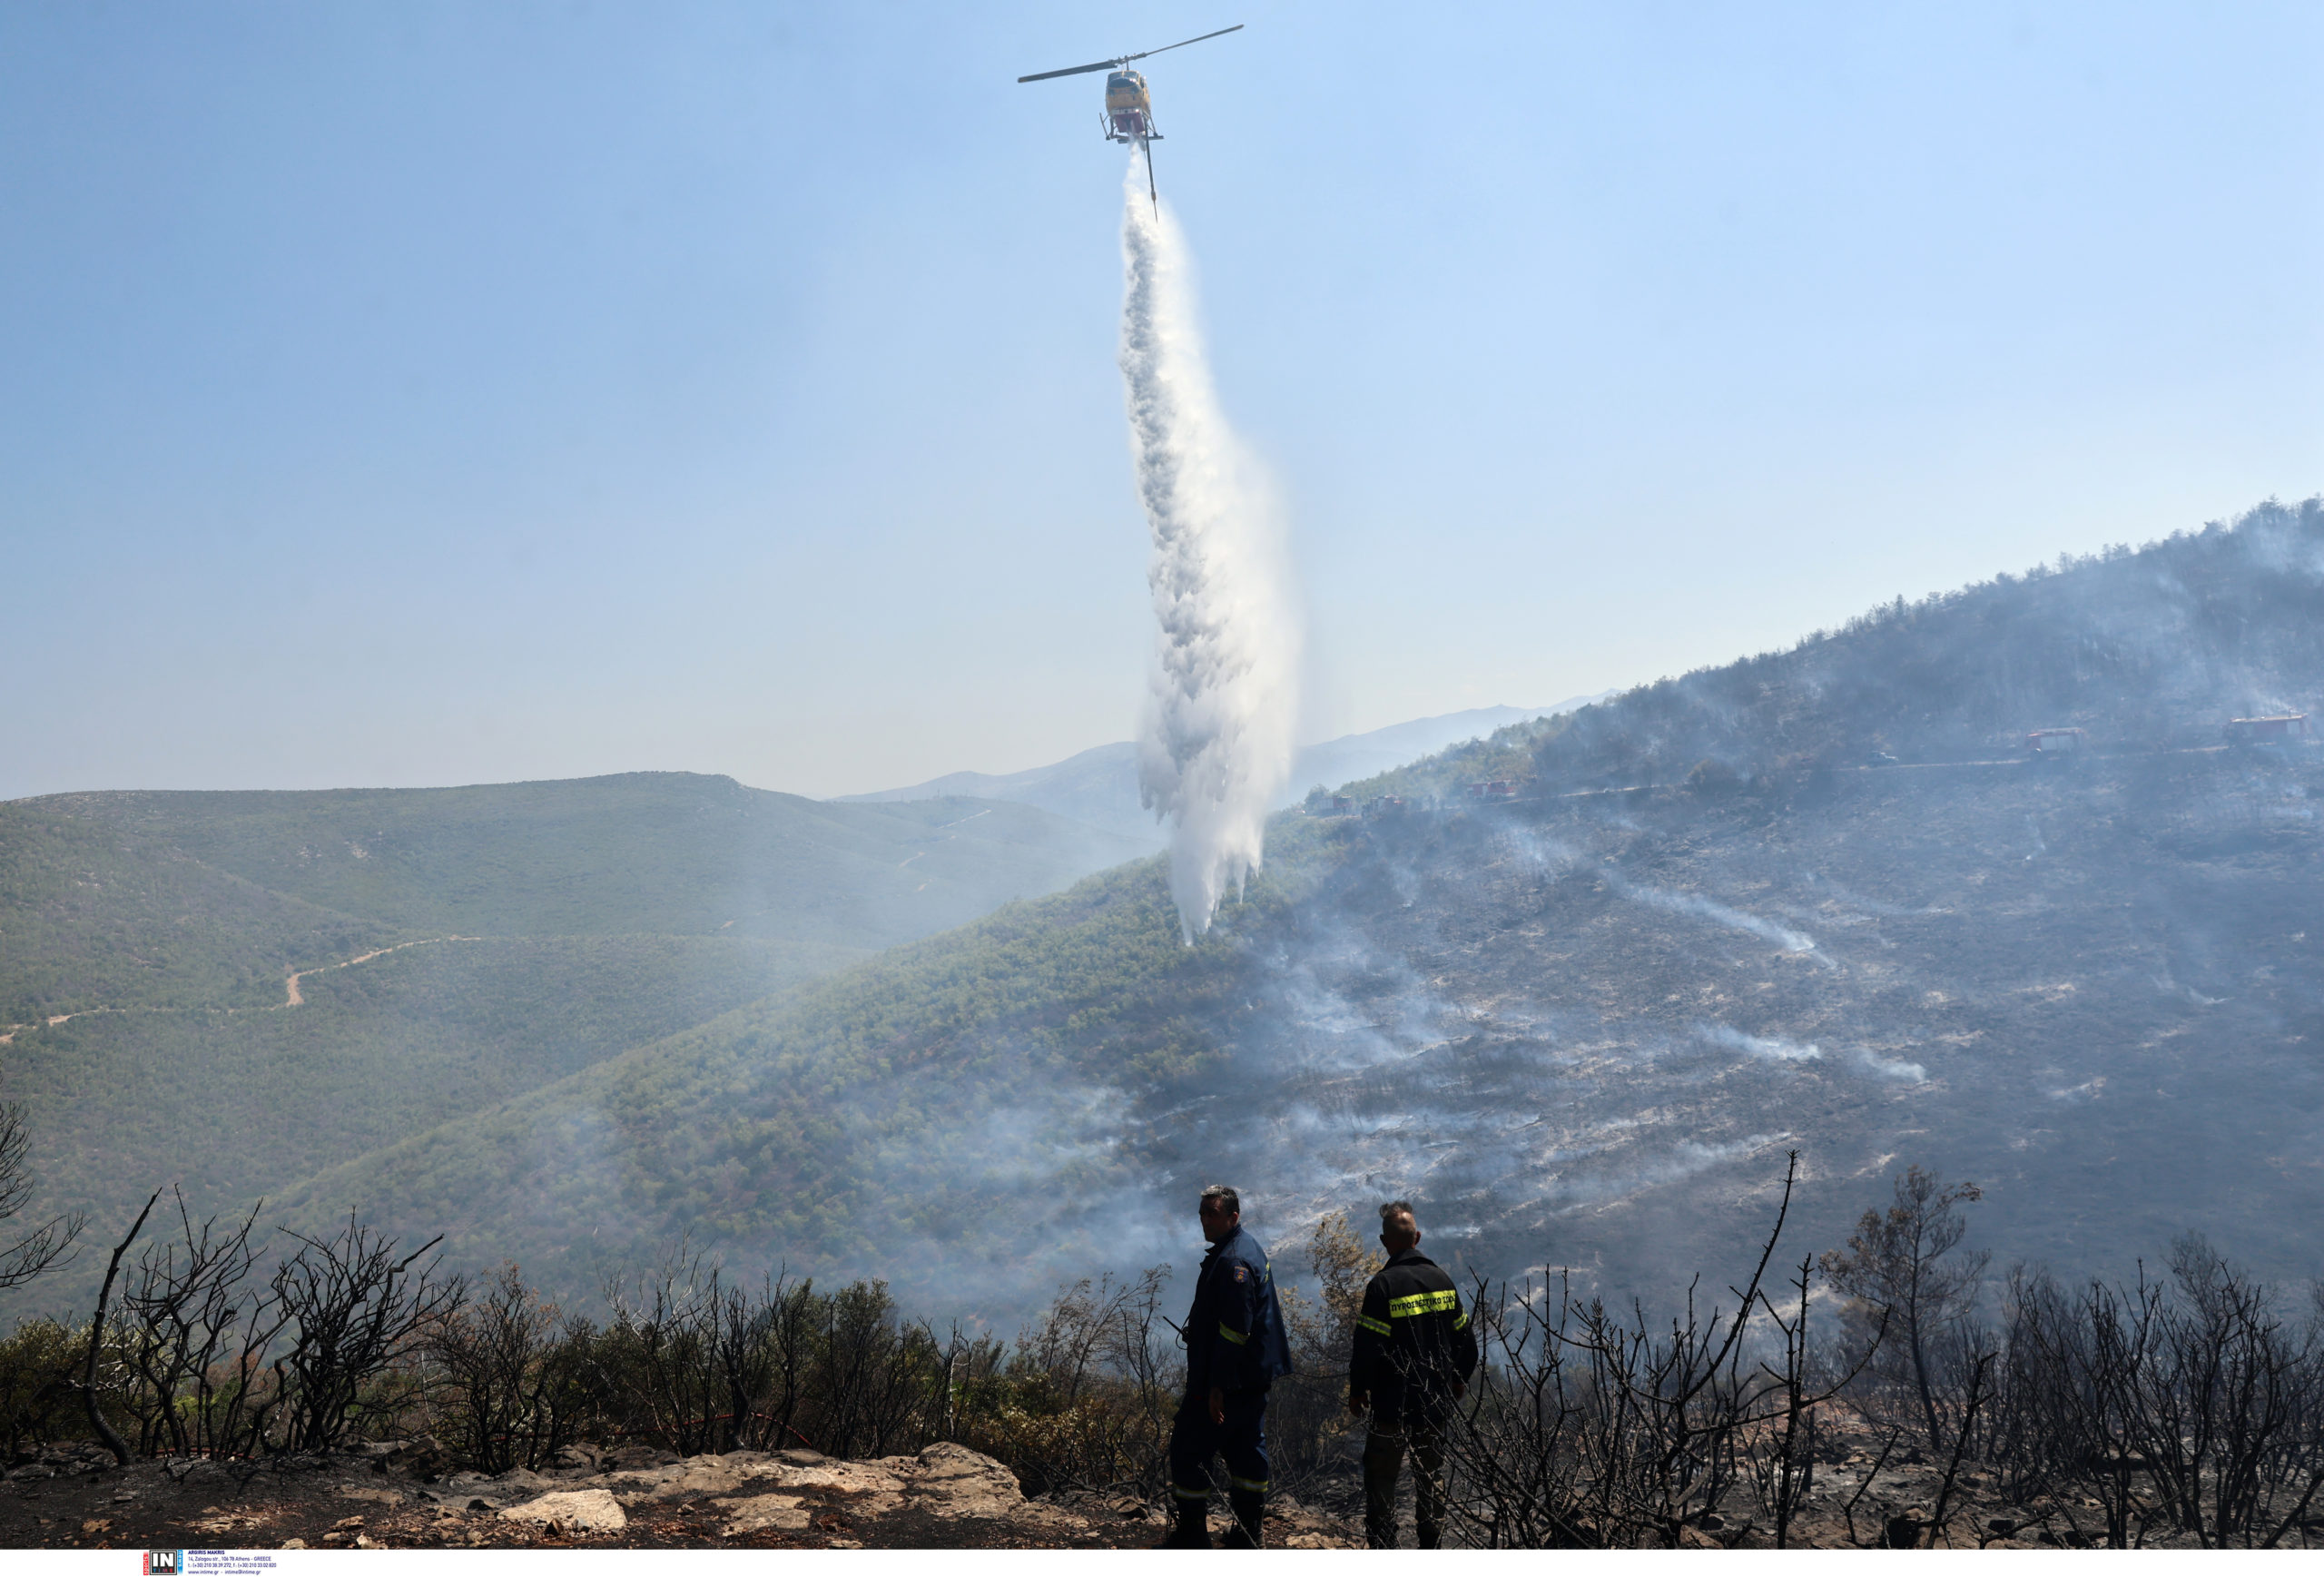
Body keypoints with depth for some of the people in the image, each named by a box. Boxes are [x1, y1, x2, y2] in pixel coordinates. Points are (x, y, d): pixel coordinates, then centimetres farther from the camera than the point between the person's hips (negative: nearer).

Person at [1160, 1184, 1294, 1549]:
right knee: (1246, 1448, 14)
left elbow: (1235, 1330, -25)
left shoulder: (1234, 1261, -20)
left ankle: (1192, 1533, 4)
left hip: (1228, 1380, -11)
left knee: (1188, 1450, -2)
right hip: (1255, 1376, 11)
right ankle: (1248, 1533, 21)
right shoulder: (1249, 1249, 14)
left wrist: (1217, 1386, -24)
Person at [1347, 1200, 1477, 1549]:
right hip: (1437, 1403, 6)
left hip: (1394, 1406, -5)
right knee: (1432, 1478, 15)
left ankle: (1382, 1550, -1)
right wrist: (1460, 1380, 26)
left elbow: (1368, 1347, -17)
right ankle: (1431, 1549, 20)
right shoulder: (1442, 1281, 3)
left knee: (1380, 1478, 3)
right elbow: (1466, 1341, 11)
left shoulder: (1384, 1285, -15)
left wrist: (1357, 1390, -2)